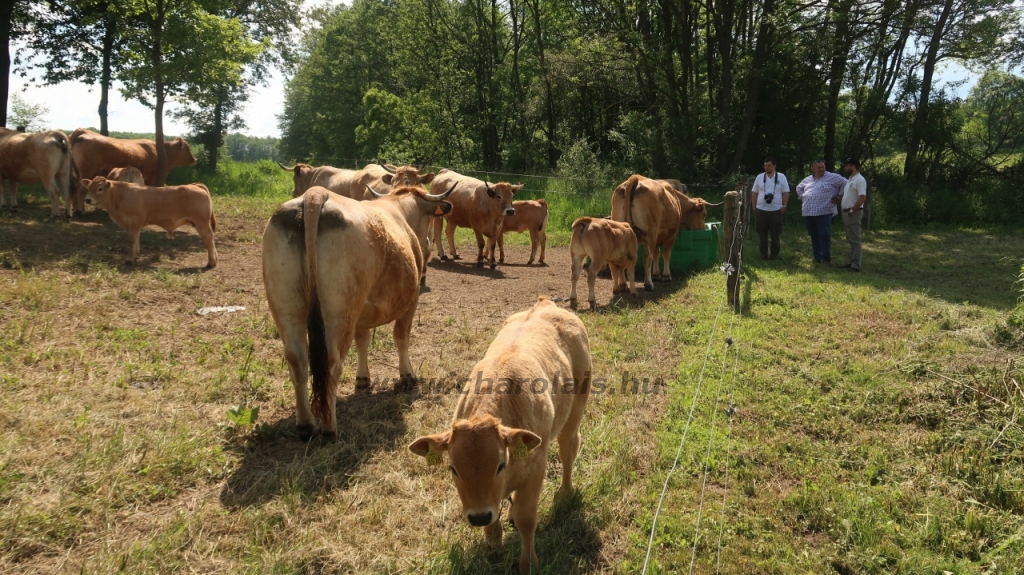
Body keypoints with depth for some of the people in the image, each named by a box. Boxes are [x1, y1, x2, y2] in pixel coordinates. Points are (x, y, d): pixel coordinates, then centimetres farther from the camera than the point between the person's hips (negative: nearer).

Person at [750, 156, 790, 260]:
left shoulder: (781, 177, 2)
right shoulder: (759, 177, 6)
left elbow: (786, 193, 2)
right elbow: (754, 193, 9)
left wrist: (784, 206, -7)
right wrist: (754, 208, 3)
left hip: (776, 210, -1)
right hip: (761, 210, 1)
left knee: (775, 235, 6)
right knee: (762, 235, 5)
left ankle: (774, 255, 15)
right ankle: (763, 255, 14)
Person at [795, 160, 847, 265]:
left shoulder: (832, 177, -2)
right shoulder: (807, 180, 14)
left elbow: (845, 183, -1)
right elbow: (799, 188, 31)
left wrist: (838, 196, -2)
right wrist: (802, 198, 18)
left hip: (824, 213, -5)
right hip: (808, 213, 5)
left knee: (824, 236, -10)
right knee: (814, 236, 9)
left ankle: (826, 258, -6)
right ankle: (817, 258, 16)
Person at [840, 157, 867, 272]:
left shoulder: (859, 180, -16)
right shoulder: (850, 179, 16)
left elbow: (862, 198, -24)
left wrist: (852, 210, -22)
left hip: (853, 213, -10)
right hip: (847, 212, 10)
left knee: (855, 240, -9)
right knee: (851, 240, 14)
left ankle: (855, 265, -8)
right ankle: (852, 263, 20)